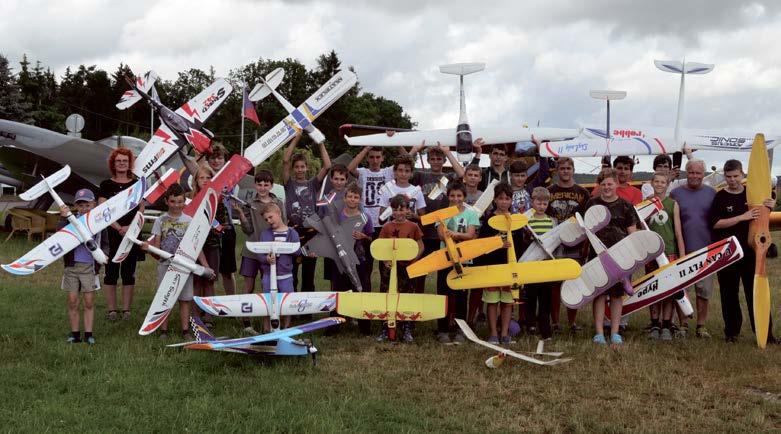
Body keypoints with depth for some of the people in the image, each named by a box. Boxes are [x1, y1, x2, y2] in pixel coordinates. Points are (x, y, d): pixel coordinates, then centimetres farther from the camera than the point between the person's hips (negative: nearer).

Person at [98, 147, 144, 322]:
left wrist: (130, 227, -10)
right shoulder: (106, 185, 5)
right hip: (111, 234, -1)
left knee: (129, 272, 4)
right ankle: (111, 309, 5)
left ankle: (127, 309, 9)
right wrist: (119, 228, -13)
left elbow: (141, 209, 5)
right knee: (111, 272, 0)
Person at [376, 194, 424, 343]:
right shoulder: (387, 227, 2)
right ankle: (384, 329, 12)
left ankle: (407, 330, 15)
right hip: (389, 266, 0)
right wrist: (385, 260, -14)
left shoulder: (413, 227, 1)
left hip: (407, 266, 0)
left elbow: (420, 247, 5)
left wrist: (413, 260, -9)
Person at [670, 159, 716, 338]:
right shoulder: (676, 193, 3)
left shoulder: (711, 193, 7)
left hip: (706, 250, 1)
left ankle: (701, 325, 13)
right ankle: (682, 324, 12)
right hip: (682, 250, -1)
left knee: (704, 290, 3)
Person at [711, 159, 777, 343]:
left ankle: (765, 331, 6)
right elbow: (716, 224, -12)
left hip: (750, 250, 2)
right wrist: (742, 217, -19)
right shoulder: (720, 197, -2)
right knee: (729, 293, 4)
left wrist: (770, 207, -2)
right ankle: (732, 331, 13)